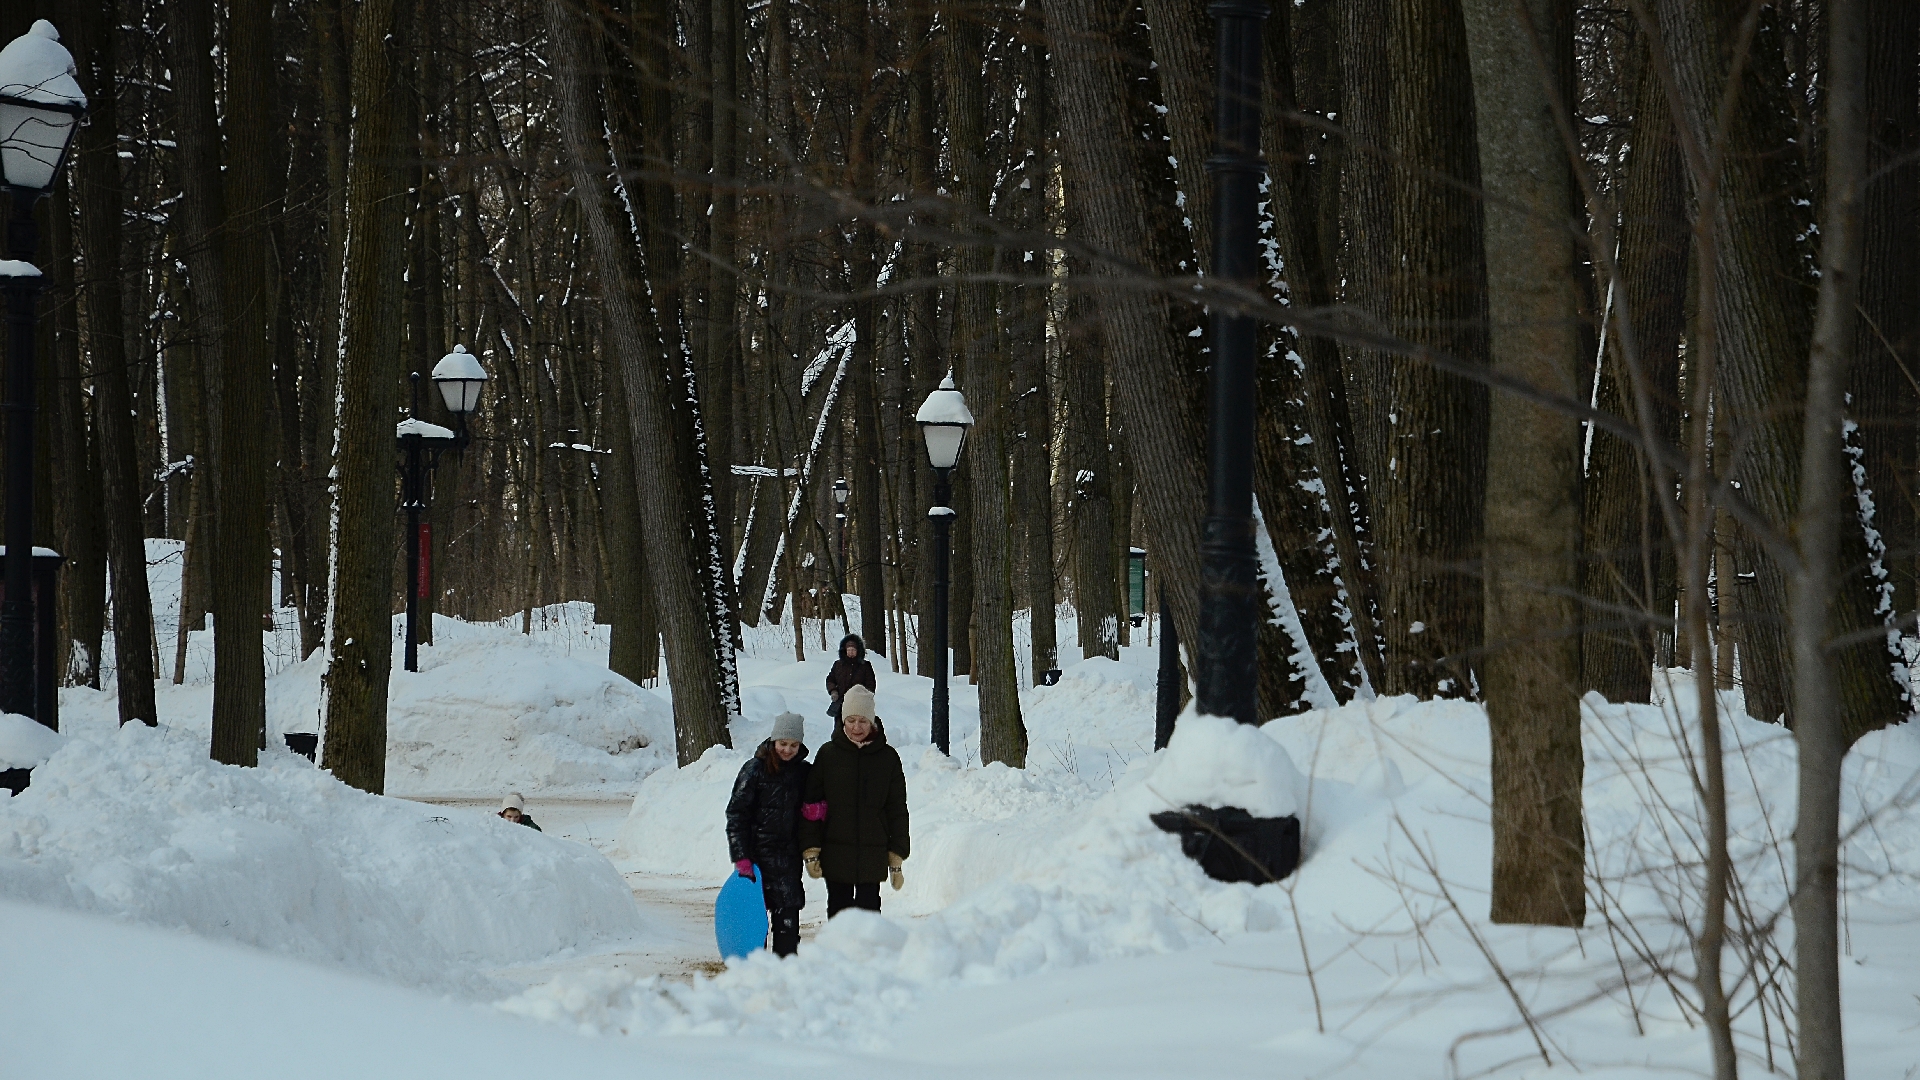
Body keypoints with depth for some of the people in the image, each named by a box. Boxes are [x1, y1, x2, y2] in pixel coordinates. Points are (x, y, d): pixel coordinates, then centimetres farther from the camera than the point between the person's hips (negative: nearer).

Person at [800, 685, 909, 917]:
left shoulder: (887, 757, 2)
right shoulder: (829, 754, 1)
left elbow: (897, 810, 6)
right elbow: (810, 806, 2)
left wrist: (897, 859, 3)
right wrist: (810, 851, -4)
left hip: (873, 858, 0)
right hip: (836, 853, 0)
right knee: (838, 912, 5)